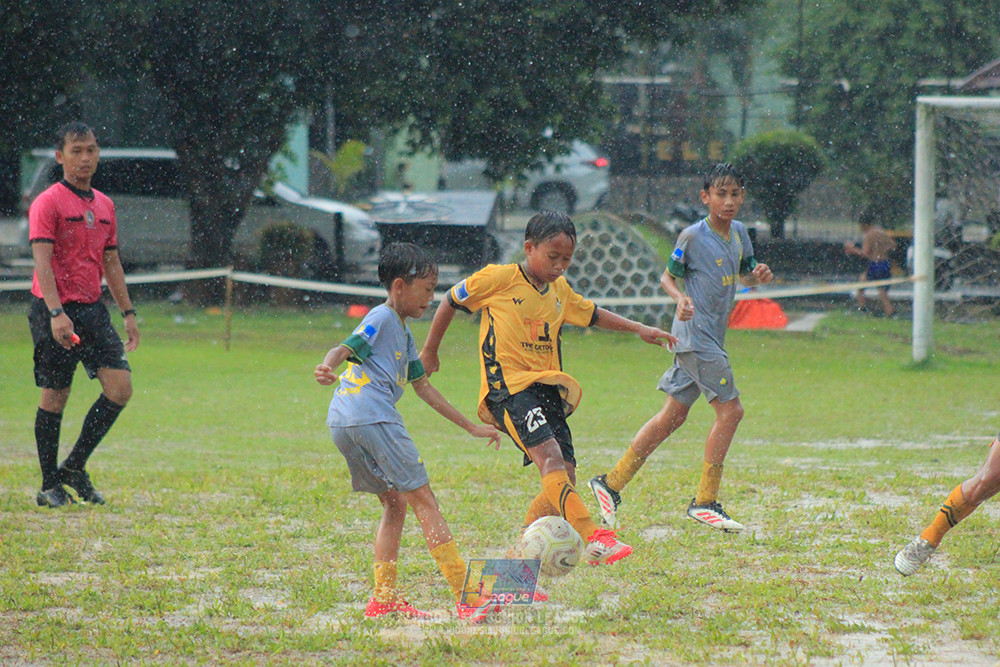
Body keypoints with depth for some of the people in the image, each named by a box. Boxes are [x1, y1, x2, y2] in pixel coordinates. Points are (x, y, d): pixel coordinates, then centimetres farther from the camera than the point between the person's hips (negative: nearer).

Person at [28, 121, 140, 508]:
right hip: (55, 311, -6)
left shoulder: (103, 206, 15)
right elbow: (42, 261, -15)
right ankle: (50, 486, 9)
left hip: (92, 308, 6)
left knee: (120, 386, -6)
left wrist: (127, 312, 18)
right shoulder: (48, 203, -7)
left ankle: (75, 468, 7)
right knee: (55, 396, -2)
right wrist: (56, 313, -26)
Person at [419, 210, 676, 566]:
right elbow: (451, 301, 9)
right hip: (509, 386, -8)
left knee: (564, 479, -2)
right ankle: (593, 538, -39)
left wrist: (639, 329, 31)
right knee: (550, 457, -26)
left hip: (546, 389, 8)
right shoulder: (499, 279, -2)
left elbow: (591, 314, 34)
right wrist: (430, 351, 17)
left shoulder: (560, 290, 16)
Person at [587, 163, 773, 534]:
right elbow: (668, 277, -3)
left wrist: (759, 277, -1)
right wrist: (681, 298, -23)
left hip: (712, 337, 8)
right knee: (730, 410, -11)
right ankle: (705, 501, -6)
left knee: (673, 415, 10)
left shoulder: (739, 233, 10)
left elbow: (745, 276, 22)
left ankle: (611, 483, 16)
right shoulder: (693, 236, -10)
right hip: (695, 334, -8)